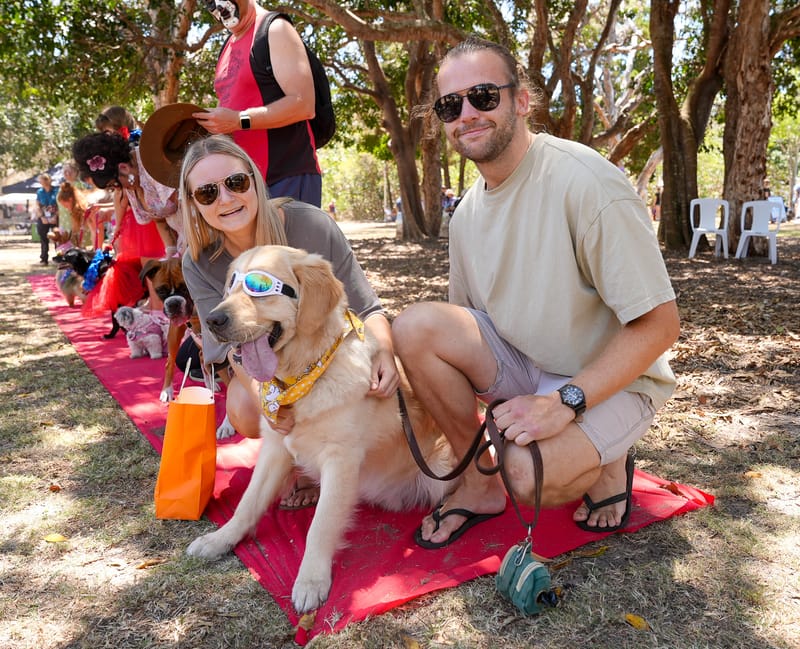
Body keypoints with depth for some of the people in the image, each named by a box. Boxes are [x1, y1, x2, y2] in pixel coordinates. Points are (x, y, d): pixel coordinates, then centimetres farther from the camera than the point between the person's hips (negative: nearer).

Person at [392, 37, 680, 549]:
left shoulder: (586, 182, -22)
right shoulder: (468, 211, 1)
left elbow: (659, 324, -22)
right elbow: (463, 325, 10)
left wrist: (564, 401, -28)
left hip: (610, 380, -6)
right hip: (522, 363, 6)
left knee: (529, 473, -33)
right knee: (416, 325, -18)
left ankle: (607, 465, 5)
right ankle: (480, 484, 0)